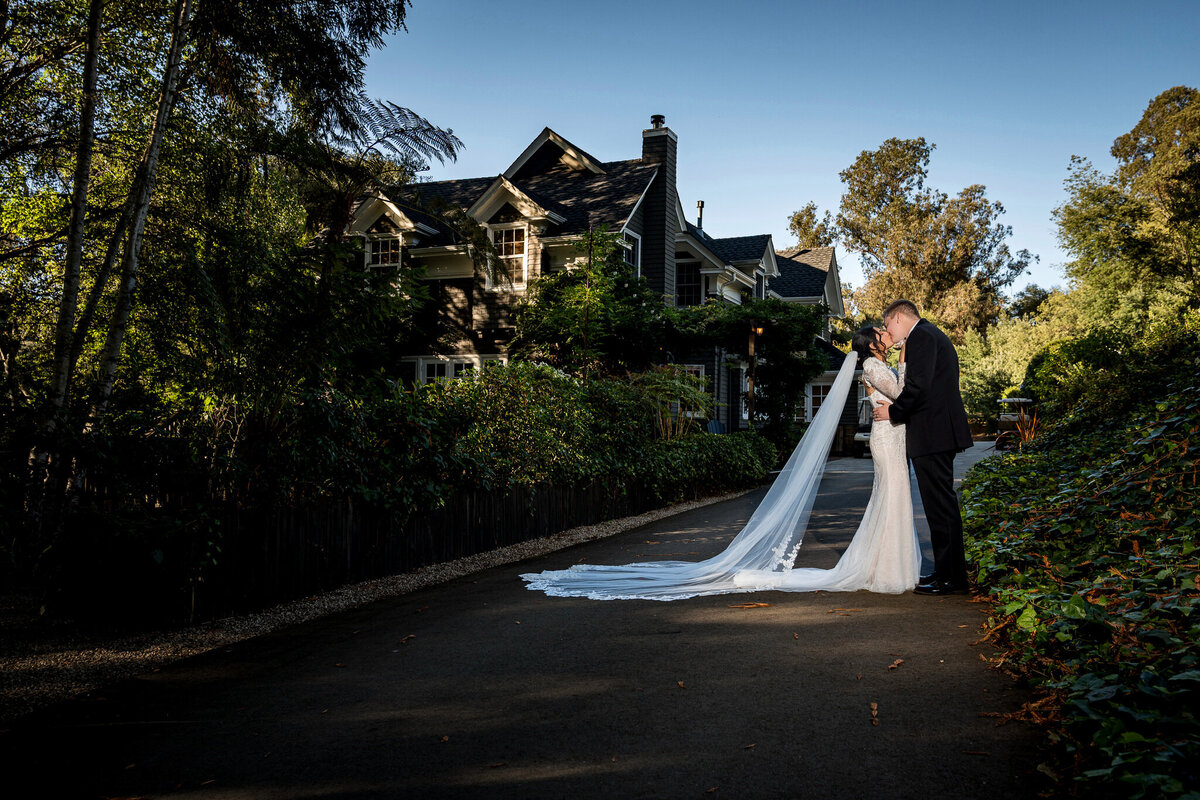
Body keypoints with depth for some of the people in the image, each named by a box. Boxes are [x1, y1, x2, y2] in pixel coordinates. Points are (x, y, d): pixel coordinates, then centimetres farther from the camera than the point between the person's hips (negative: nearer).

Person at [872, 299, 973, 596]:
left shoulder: (921, 336, -9)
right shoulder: (933, 334, 23)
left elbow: (918, 385, -20)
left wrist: (893, 411, -6)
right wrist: (898, 409, 16)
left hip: (932, 434, -11)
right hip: (942, 431, 11)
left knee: (940, 504, -7)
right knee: (941, 503, 13)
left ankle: (950, 578, -3)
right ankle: (948, 571, 20)